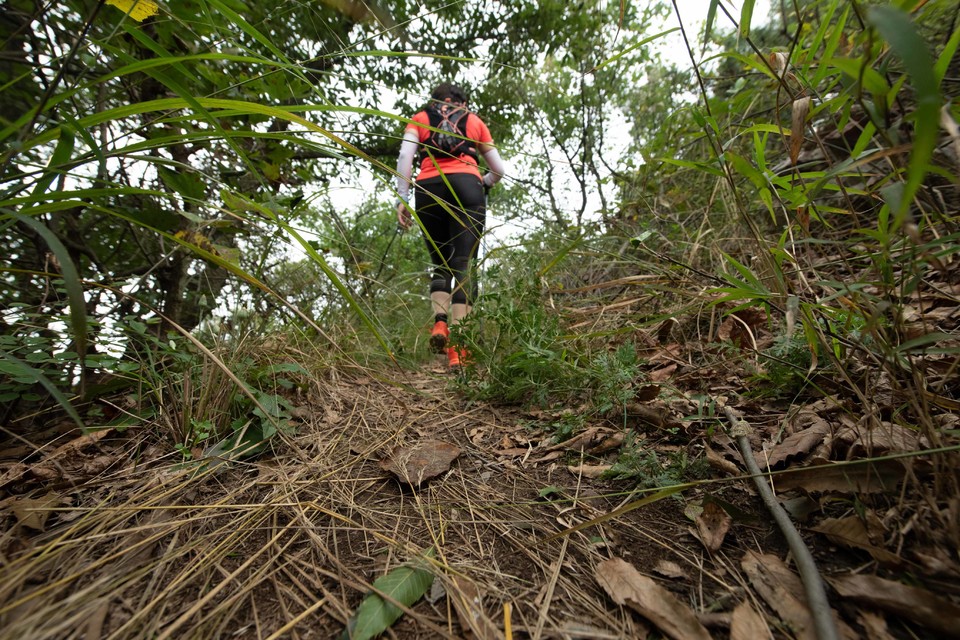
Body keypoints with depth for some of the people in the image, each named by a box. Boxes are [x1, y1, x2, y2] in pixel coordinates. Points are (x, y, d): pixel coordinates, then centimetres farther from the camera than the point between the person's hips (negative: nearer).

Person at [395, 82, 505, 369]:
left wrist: (402, 198, 2)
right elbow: (499, 170, 26)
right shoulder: (475, 121, 28)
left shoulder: (419, 118, 26)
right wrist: (482, 184, 44)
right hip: (466, 185, -1)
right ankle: (458, 346, -23)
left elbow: (405, 156, 7)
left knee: (441, 264, 11)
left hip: (428, 189, 1)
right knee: (464, 264, -10)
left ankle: (439, 323, -13)